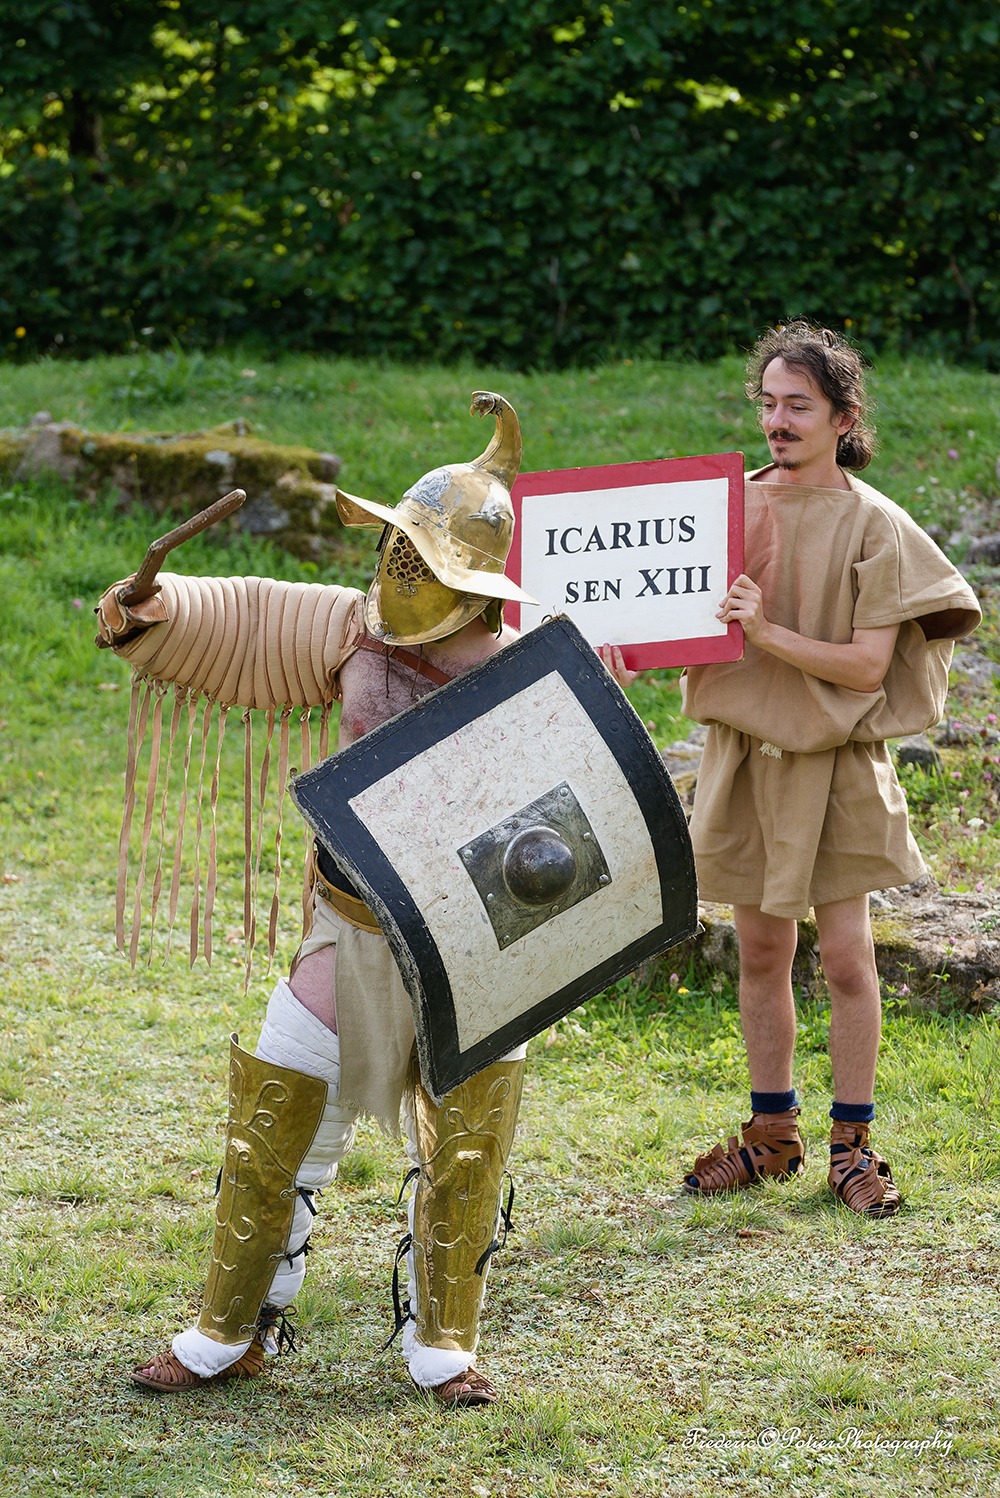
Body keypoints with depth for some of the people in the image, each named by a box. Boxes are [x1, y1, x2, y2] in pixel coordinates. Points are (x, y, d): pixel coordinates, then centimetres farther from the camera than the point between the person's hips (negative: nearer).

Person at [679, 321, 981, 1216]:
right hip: (743, 750, 4)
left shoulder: (871, 523, -9)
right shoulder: (732, 504, 4)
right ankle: (773, 1134, 22)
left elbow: (866, 665, -14)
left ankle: (852, 1144, 8)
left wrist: (768, 635, -25)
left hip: (835, 759, -4)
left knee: (847, 957, -3)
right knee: (761, 951, 11)